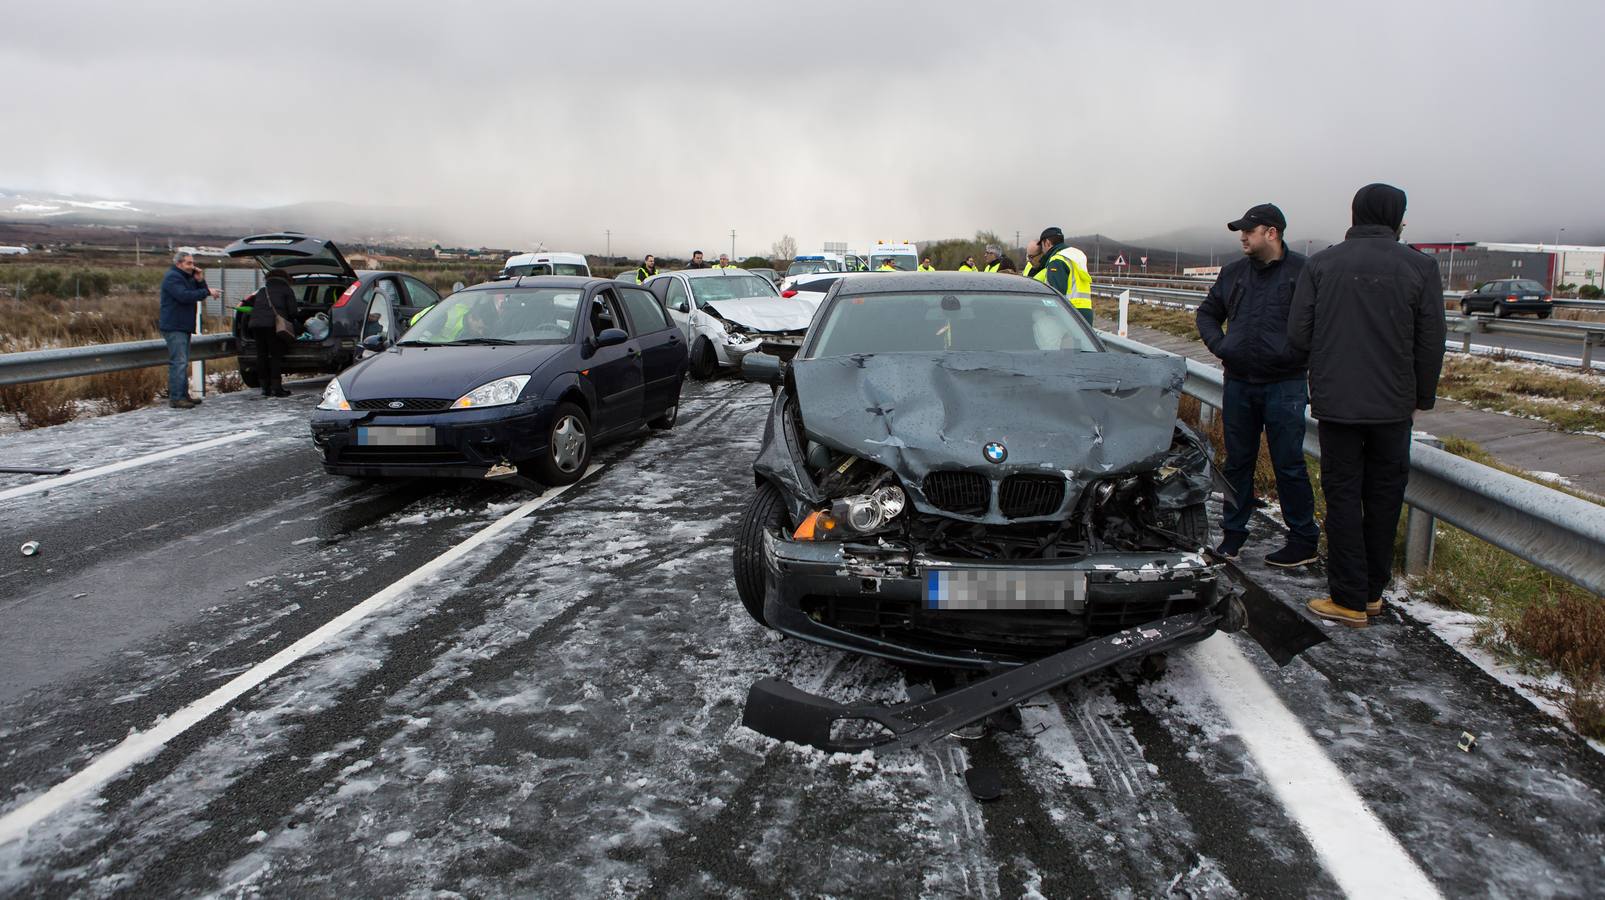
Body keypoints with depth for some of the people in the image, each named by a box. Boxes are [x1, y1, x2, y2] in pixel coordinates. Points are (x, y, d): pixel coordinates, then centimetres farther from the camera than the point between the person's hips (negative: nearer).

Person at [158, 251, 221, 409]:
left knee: (183, 363, 13)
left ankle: (183, 395, 19)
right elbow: (184, 296, -25)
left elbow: (199, 294, 17)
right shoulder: (172, 277, -11)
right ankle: (175, 398, -16)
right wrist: (207, 292, -25)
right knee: (178, 362, -14)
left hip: (184, 327, 10)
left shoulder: (188, 278, 19)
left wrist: (200, 281, 0)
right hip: (174, 327, -10)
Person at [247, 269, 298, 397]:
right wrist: (292, 323, 20)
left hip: (255, 323, 5)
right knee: (276, 355, -3)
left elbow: (252, 304, 22)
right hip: (273, 324, -5)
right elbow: (292, 311, 4)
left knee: (262, 355, 8)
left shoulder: (262, 290, 28)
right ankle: (276, 387, -8)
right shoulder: (287, 290, 13)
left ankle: (265, 387, 10)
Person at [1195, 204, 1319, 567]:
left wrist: (1295, 354, -16)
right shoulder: (1233, 272, 10)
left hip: (1284, 387, -5)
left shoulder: (1303, 272, -7)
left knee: (1289, 465, 1)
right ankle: (1233, 534, 23)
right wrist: (1218, 344, 5)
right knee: (1237, 462, 12)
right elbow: (1206, 312, 21)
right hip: (1238, 384, 5)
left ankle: (1304, 541, 13)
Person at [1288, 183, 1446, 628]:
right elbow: (1431, 343, -1)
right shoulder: (1419, 267, -2)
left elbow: (1297, 335, -5)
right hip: (1393, 404, 1)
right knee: (1384, 496, 13)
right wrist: (1422, 398, 12)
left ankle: (1350, 600, 6)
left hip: (1335, 402, -1)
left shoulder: (1320, 264, -2)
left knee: (1343, 496, 5)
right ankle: (1373, 591, 23)